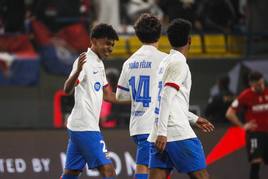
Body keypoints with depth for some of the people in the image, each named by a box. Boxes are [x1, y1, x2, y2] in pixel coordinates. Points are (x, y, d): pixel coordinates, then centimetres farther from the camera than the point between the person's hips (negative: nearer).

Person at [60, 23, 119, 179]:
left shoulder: (99, 64, 17)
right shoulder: (85, 61, -12)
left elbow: (106, 95, 28)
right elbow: (67, 89, -26)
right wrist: (78, 71, -44)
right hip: (86, 126, -10)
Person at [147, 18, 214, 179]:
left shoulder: (165, 63, 20)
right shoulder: (179, 62, -7)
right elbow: (166, 98, -16)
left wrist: (195, 119, 38)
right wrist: (162, 132, -21)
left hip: (160, 135, 8)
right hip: (179, 133, -8)